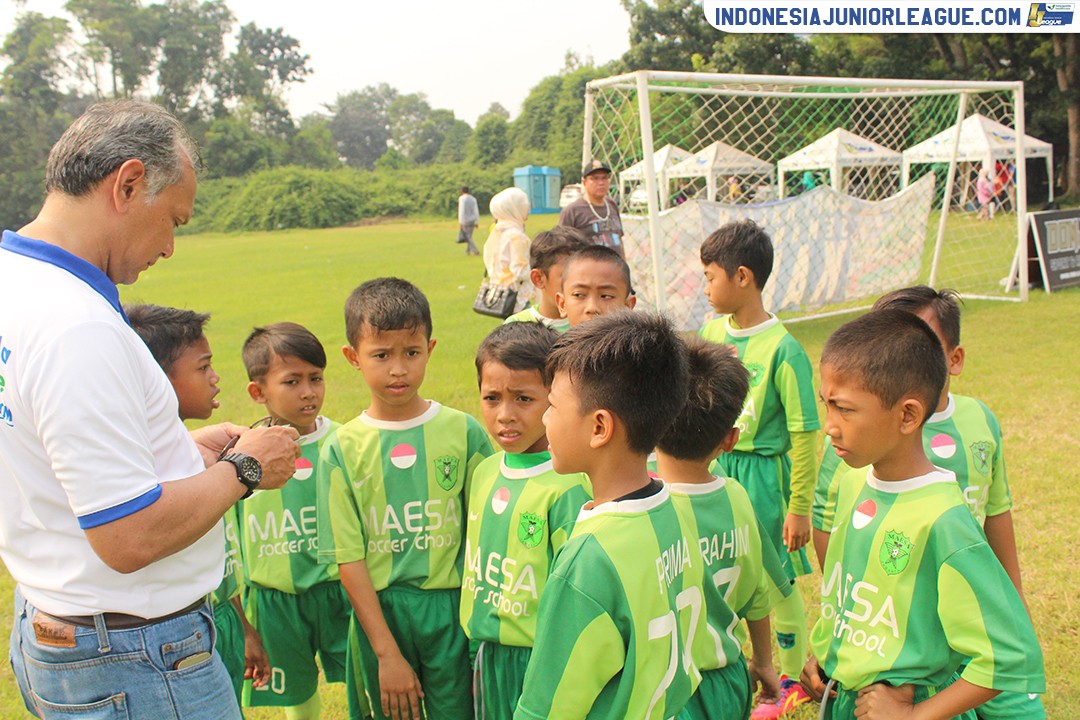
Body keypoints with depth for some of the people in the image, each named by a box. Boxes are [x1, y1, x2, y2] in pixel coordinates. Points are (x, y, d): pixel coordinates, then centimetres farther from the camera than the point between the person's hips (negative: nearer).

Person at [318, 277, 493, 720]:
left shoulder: (464, 433, -4)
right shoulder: (342, 450, -4)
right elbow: (349, 559, -4)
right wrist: (387, 653, -7)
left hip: (451, 607, 0)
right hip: (379, 612, 0)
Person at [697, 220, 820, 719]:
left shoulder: (783, 349, -19)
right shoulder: (712, 331, 1)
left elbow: (804, 433, -16)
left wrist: (799, 508, -13)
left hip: (763, 474, -6)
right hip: (718, 468, 6)